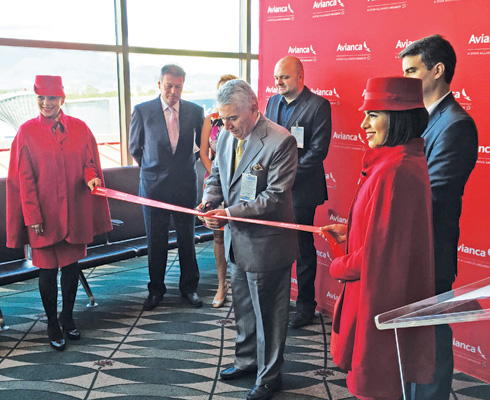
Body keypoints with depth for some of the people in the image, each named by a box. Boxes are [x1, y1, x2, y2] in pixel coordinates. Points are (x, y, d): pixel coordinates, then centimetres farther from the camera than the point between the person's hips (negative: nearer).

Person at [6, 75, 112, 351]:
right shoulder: (27, 132, -4)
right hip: (44, 214, -2)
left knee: (72, 266, 12)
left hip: (74, 212, 2)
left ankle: (68, 316, 33)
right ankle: (53, 323, 25)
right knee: (48, 270, 7)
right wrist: (33, 216, -10)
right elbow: (24, 178, -5)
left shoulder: (80, 129, 1)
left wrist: (91, 177, -17)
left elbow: (90, 162, 7)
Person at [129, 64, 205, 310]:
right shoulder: (142, 111, -2)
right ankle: (156, 289, 24)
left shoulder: (195, 112, 0)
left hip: (185, 185, 1)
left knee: (187, 239, 9)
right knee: (155, 241, 8)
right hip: (154, 185, 0)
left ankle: (189, 287, 25)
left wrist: (181, 167, 10)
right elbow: (135, 148, 9)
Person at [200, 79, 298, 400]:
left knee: (268, 313, 8)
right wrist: (209, 203, -7)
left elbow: (275, 196, -22)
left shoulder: (281, 141, -20)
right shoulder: (226, 137, 4)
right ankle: (247, 360, 44)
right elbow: (216, 176, 14)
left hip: (266, 243, -7)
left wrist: (231, 212, -25)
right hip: (237, 240, 8)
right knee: (243, 307, 23)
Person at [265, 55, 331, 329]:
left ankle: (306, 305, 20)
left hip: (300, 188, -6)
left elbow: (318, 150, -14)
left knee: (304, 248, 5)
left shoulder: (318, 105, -8)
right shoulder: (273, 102, 12)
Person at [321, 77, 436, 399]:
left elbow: (378, 250, -24)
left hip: (381, 297, -10)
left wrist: (340, 266, -8)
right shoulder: (410, 161, 5)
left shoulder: (394, 171, -26)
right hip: (396, 291, 10)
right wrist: (351, 232, 12)